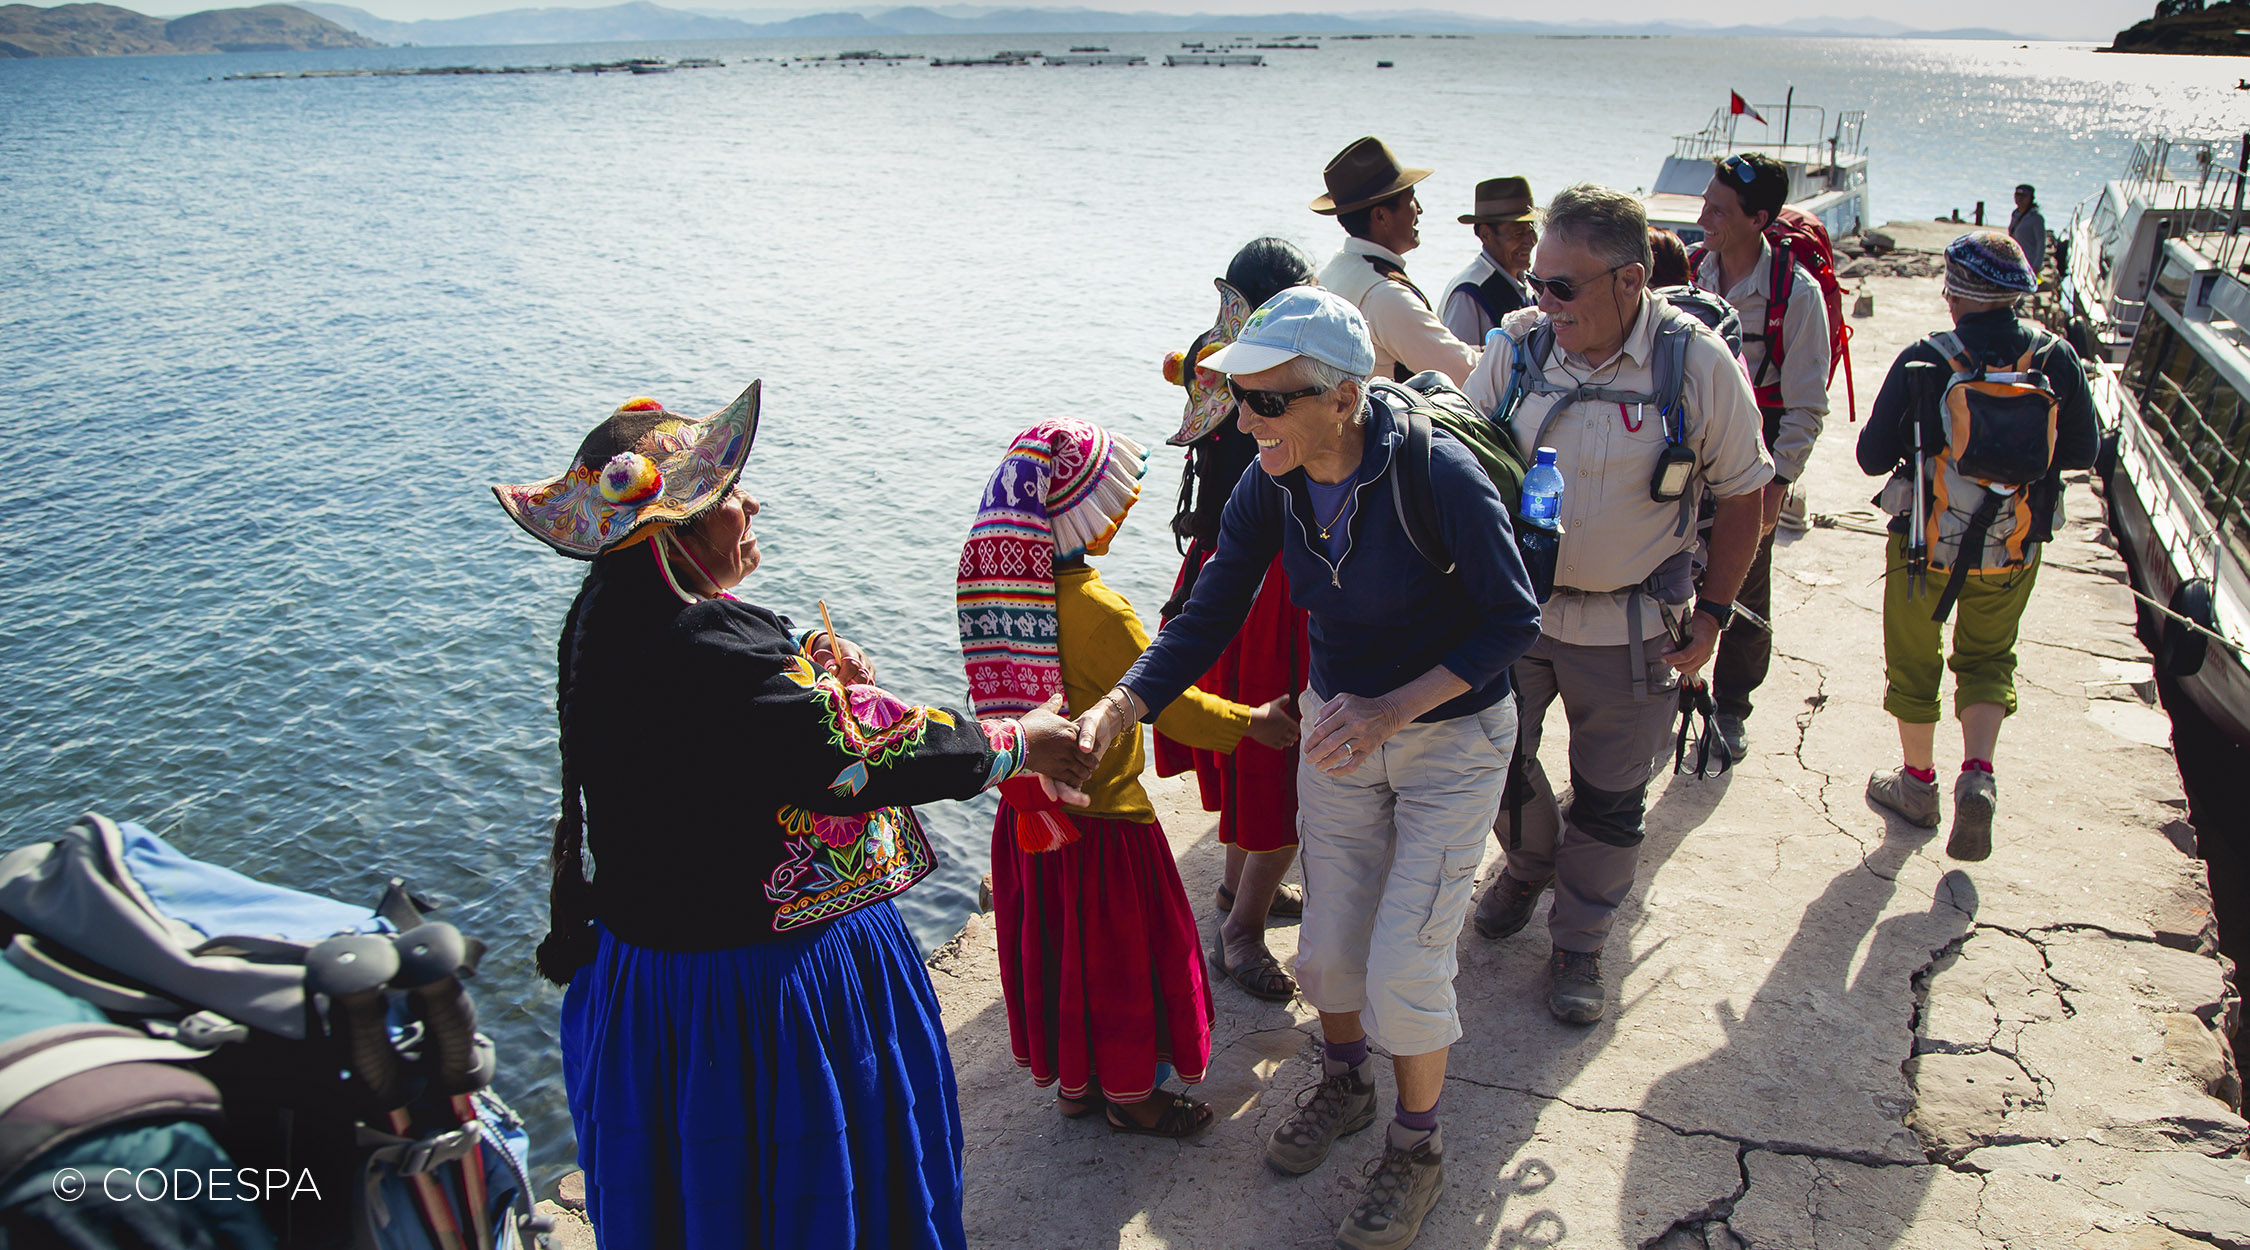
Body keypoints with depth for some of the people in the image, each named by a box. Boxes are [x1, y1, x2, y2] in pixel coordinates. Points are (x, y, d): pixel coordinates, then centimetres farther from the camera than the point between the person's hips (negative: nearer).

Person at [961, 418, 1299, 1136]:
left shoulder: (1003, 586, -4)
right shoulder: (1099, 611, -26)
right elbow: (1171, 704, -19)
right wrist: (1255, 723, -7)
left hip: (1032, 815, 7)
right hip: (1102, 817, -7)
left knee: (1057, 949, 21)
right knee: (1120, 955, 12)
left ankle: (1073, 1082, 38)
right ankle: (1128, 1094, 30)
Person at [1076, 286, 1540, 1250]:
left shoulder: (1439, 475, -29)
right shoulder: (1268, 487, -13)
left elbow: (1513, 620, -20)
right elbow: (1207, 618, -11)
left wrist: (1395, 706, -30)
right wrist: (1119, 705, -26)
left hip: (1451, 733, -5)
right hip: (1338, 723, 5)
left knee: (1404, 964, -4)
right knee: (1328, 941, 13)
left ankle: (1416, 1148, 24)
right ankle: (1344, 1085, 44)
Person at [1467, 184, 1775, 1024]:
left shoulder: (1698, 363, -13)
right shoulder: (1515, 348, -8)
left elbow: (1741, 495, -2)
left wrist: (1712, 612, -3)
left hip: (1630, 628, -1)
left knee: (1609, 799, 10)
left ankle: (1579, 943, 32)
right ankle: (1529, 863, 44)